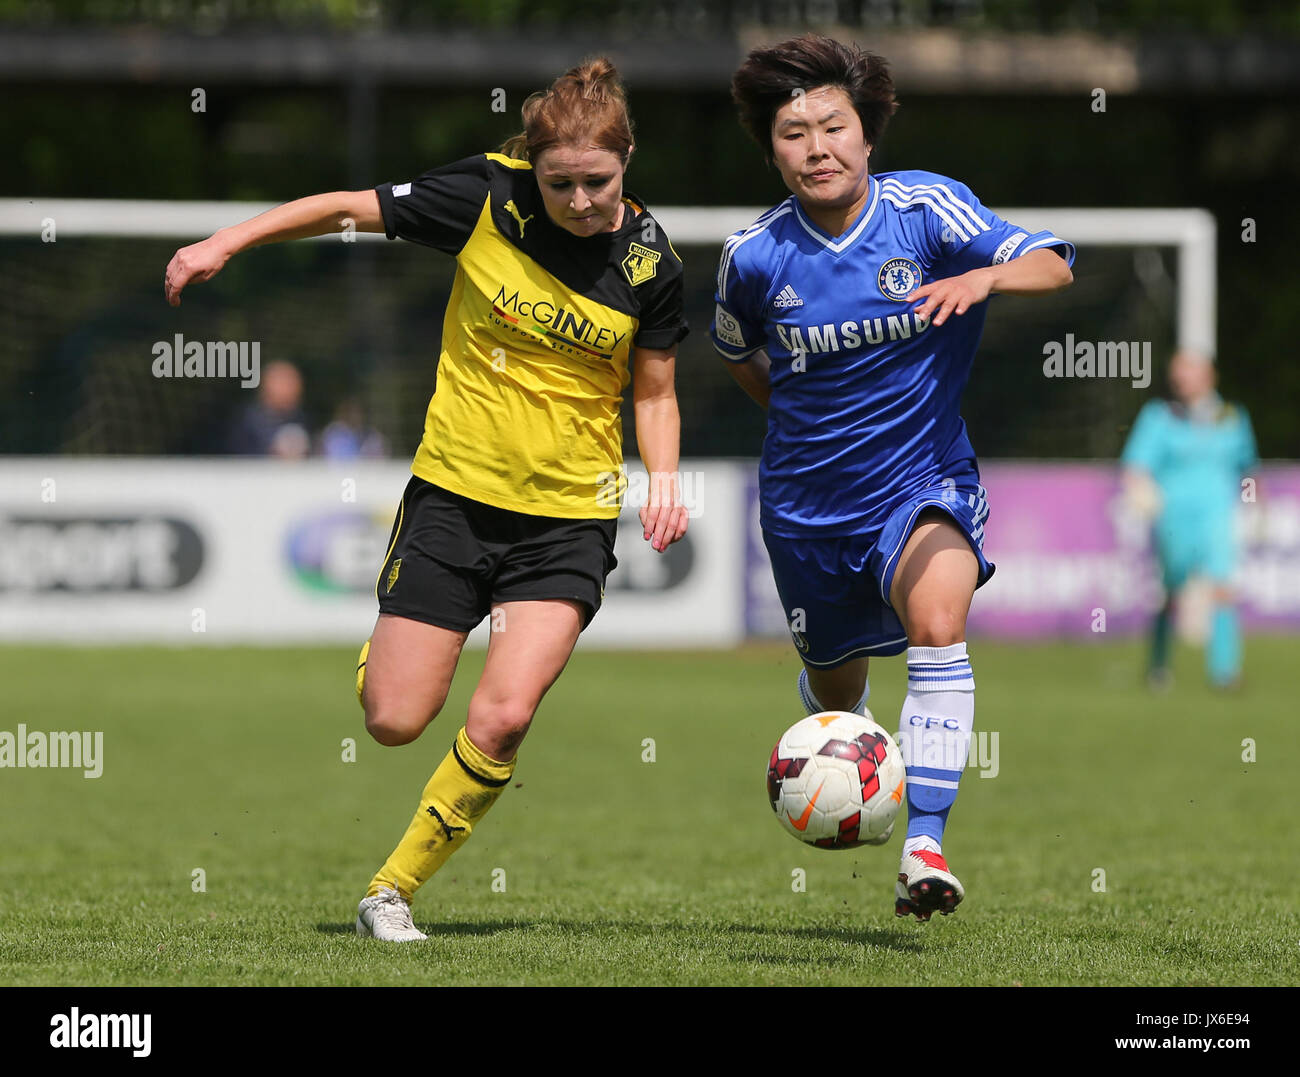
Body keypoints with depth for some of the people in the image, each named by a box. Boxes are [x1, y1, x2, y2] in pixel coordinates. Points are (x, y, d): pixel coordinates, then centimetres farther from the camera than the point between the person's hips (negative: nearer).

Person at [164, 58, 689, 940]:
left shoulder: (650, 263, -7)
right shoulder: (487, 196, -11)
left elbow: (654, 392, 7)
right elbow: (350, 208, 2)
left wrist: (662, 477, -10)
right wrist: (226, 243, -1)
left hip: (569, 517, 0)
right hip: (454, 494, 0)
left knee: (502, 719, -18)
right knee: (394, 722, -1)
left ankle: (396, 887, 2)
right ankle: (381, 656, 37)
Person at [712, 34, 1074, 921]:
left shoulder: (928, 208, -14)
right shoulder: (755, 256, -8)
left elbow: (1052, 265, -26)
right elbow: (739, 353, 15)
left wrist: (984, 277, -45)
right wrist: (797, 417, 11)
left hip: (923, 482, -2)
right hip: (807, 504, 3)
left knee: (938, 625, -31)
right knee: (833, 687, 17)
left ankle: (926, 845, -28)